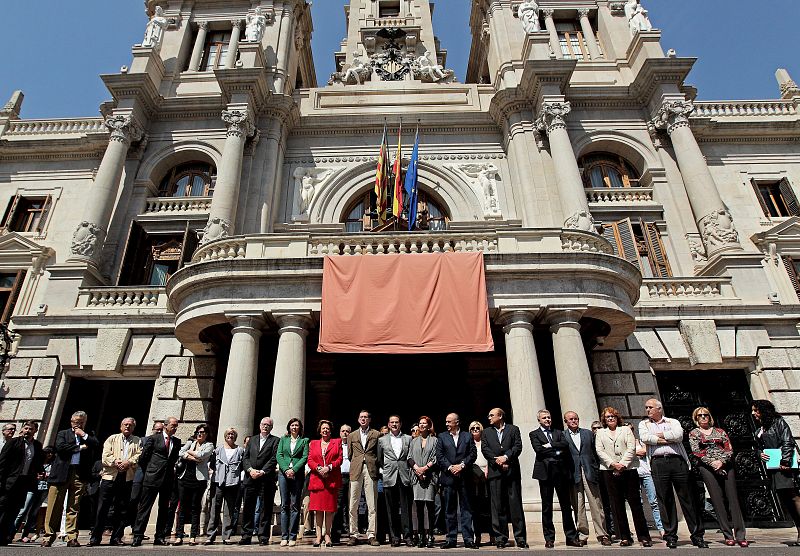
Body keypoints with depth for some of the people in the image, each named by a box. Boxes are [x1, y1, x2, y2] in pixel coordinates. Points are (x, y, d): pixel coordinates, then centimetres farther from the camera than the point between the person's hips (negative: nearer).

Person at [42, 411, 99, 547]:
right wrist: (79, 447, -3)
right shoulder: (63, 433, 13)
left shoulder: (89, 436, 17)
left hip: (80, 475, 1)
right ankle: (48, 537, 12)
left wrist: (84, 435, -3)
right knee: (54, 507, 1)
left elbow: (97, 446, -1)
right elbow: (60, 447, -5)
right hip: (61, 473, -1)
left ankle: (72, 538, 5)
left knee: (74, 508, 2)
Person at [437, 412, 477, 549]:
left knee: (466, 508, 3)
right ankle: (451, 539, 13)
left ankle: (468, 539, 8)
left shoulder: (467, 436, 7)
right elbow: (439, 456, 1)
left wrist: (461, 465, -11)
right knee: (450, 510, 6)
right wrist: (450, 467, -11)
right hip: (449, 476, 1)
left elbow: (473, 454, 0)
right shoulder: (442, 437, 8)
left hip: (464, 476, -1)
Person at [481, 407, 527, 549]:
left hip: (512, 471, -1)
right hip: (495, 472, 2)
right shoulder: (486, 432, 14)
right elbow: (485, 450, 3)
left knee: (516, 504, 0)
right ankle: (500, 538, 10)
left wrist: (506, 457, -14)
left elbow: (518, 447, -2)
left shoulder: (513, 429, 9)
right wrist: (498, 462, -9)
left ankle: (520, 538, 7)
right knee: (497, 506, 2)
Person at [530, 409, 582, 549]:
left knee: (566, 505, 6)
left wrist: (550, 445, -9)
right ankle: (549, 538, 11)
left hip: (561, 471, 3)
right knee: (547, 507, 3)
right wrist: (556, 450, -6)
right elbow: (538, 449, -9)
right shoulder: (534, 434, 7)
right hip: (545, 472, -2)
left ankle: (571, 537, 14)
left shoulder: (558, 432, 16)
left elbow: (565, 445, -2)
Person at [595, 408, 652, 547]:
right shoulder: (600, 433, 15)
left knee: (635, 503, -3)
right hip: (610, 471, 1)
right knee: (617, 505, 2)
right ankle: (625, 537, 9)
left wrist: (623, 464, -10)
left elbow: (631, 448, 0)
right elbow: (599, 451, 4)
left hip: (628, 469, -1)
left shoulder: (626, 429, 12)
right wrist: (613, 464, -9)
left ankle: (644, 536, 4)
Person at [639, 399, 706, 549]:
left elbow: (678, 435, -6)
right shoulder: (644, 424, 17)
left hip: (677, 461, 0)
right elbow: (645, 438, -4)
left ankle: (697, 535, 10)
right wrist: (668, 439, -2)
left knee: (687, 498, 2)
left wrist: (660, 435, 1)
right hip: (658, 462, 0)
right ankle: (670, 536, 7)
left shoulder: (673, 422, 15)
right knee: (665, 500, 0)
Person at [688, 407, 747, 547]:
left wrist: (722, 461, -9)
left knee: (733, 498, -5)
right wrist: (712, 462, -12)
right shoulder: (693, 433, 10)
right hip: (707, 467, -2)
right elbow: (696, 452, 0)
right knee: (717, 501, -5)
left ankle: (741, 536, -5)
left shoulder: (720, 431, 17)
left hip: (725, 465, 2)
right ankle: (728, 536, -1)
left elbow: (729, 449, 7)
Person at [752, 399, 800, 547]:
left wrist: (785, 461, -19)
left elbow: (788, 442, -11)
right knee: (784, 499, 6)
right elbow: (760, 447, 24)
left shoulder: (778, 422, -3)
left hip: (785, 464, -8)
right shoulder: (760, 429, 19)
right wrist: (759, 454, 2)